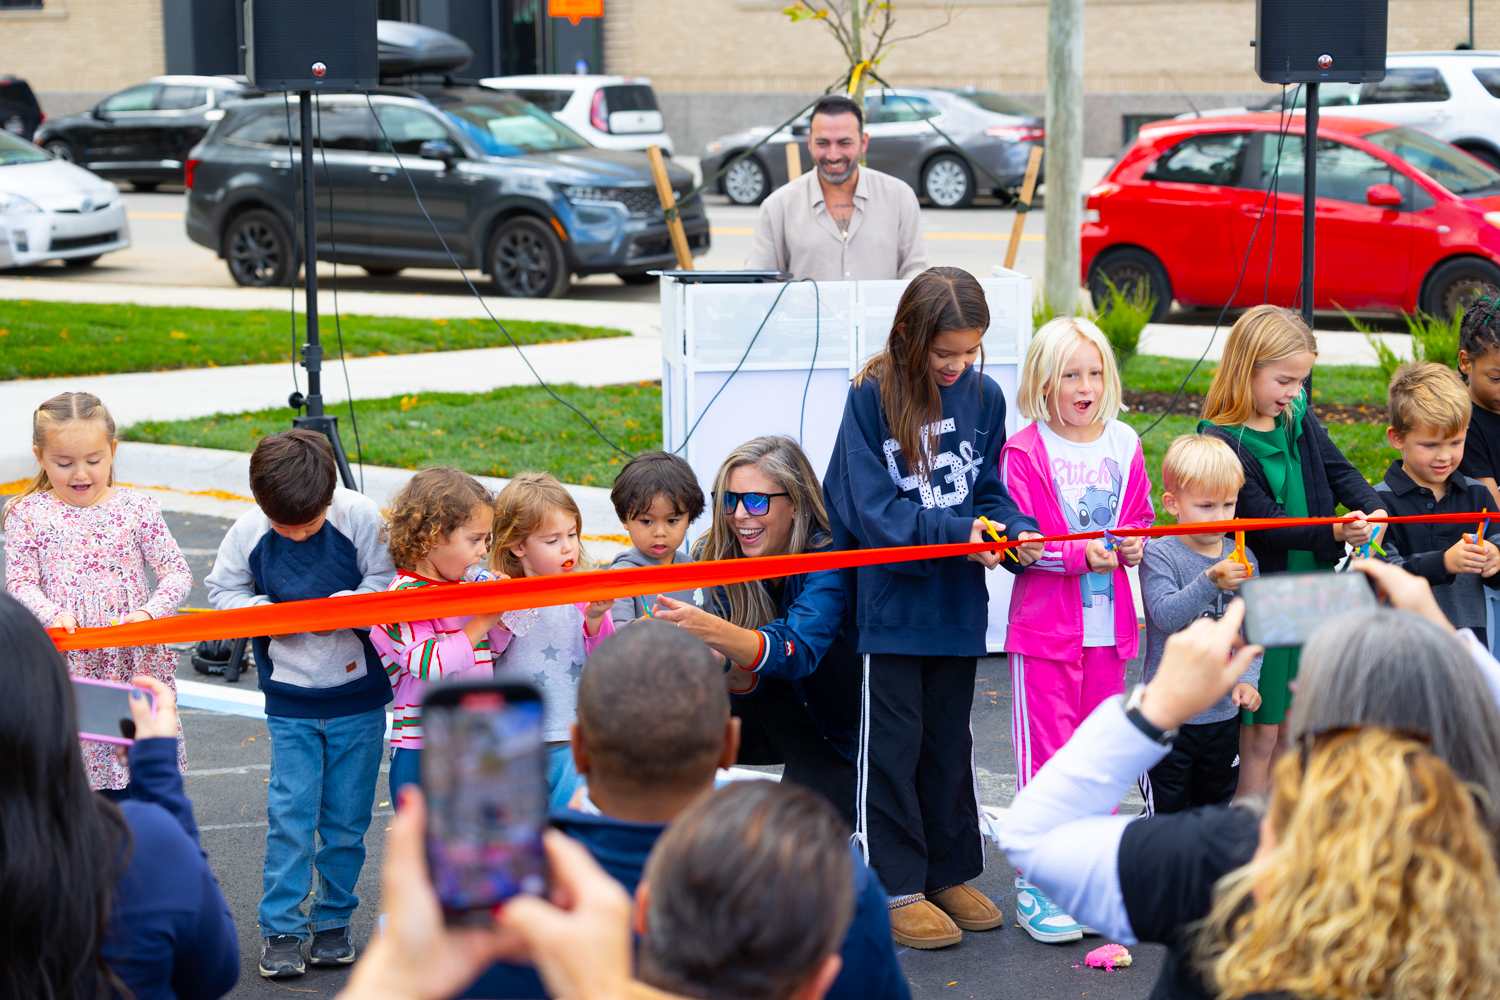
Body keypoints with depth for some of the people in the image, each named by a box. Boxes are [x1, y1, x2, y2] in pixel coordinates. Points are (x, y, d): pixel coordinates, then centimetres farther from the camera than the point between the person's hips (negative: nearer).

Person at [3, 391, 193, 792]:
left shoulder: (138, 509, 4)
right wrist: (51, 615, -19)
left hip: (134, 662, 1)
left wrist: (150, 612, -17)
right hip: (62, 667, 0)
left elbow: (177, 574, 2)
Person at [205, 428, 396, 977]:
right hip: (290, 701, 0)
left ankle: (333, 921, 22)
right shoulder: (248, 532, -9)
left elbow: (388, 580, -7)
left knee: (346, 817, 7)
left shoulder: (358, 516, -13)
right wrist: (264, 612, -15)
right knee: (291, 814, -2)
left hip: (359, 695, 0)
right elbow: (221, 589, 4)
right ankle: (281, 928, 9)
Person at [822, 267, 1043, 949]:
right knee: (894, 744, 2)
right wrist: (956, 531, -25)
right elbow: (874, 510, -15)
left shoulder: (984, 396, 2)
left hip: (958, 605, 4)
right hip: (889, 602, -4)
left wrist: (1015, 532, -16)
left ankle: (952, 873, 28)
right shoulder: (871, 397, -12)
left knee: (949, 739, 16)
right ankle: (899, 887, 12)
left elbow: (989, 490, 6)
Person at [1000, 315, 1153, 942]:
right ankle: (1036, 886, 6)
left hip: (1108, 625, 5)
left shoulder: (1124, 445, 7)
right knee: (1046, 755, -3)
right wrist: (1078, 555, -22)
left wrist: (1135, 545, -6)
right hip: (1044, 625, -5)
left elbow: (1141, 519, 16)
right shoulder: (1024, 452, -8)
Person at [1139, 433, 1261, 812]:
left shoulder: (1241, 559, 4)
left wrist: (1247, 679, -6)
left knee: (1218, 808, 15)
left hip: (1223, 711, 5)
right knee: (1167, 813, 0)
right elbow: (1166, 615, -24)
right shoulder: (1159, 554, -10)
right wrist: (1211, 581, -37)